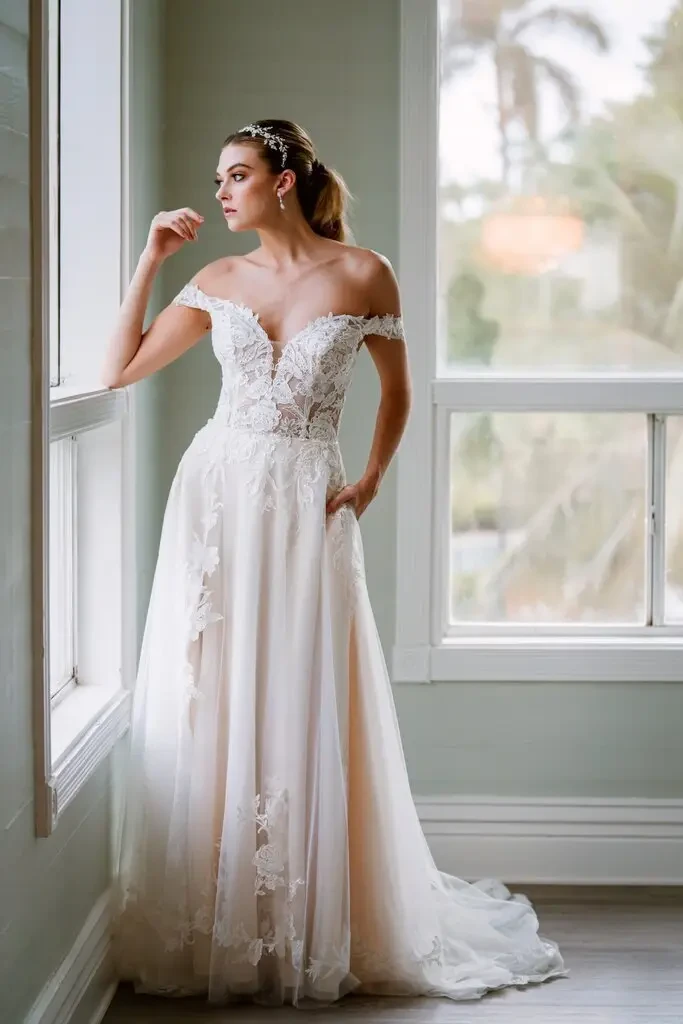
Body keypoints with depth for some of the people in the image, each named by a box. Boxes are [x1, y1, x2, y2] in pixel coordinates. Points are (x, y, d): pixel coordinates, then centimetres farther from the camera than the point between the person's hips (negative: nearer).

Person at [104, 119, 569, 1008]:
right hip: (218, 498, 3)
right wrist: (150, 260, 3)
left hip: (307, 507, -2)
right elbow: (121, 370, 7)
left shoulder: (364, 274, 0)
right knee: (208, 711, 3)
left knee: (302, 716, -1)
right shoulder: (218, 282, 7)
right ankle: (210, 928, 14)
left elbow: (397, 388, 11)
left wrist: (371, 481, 1)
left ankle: (308, 934, 12)